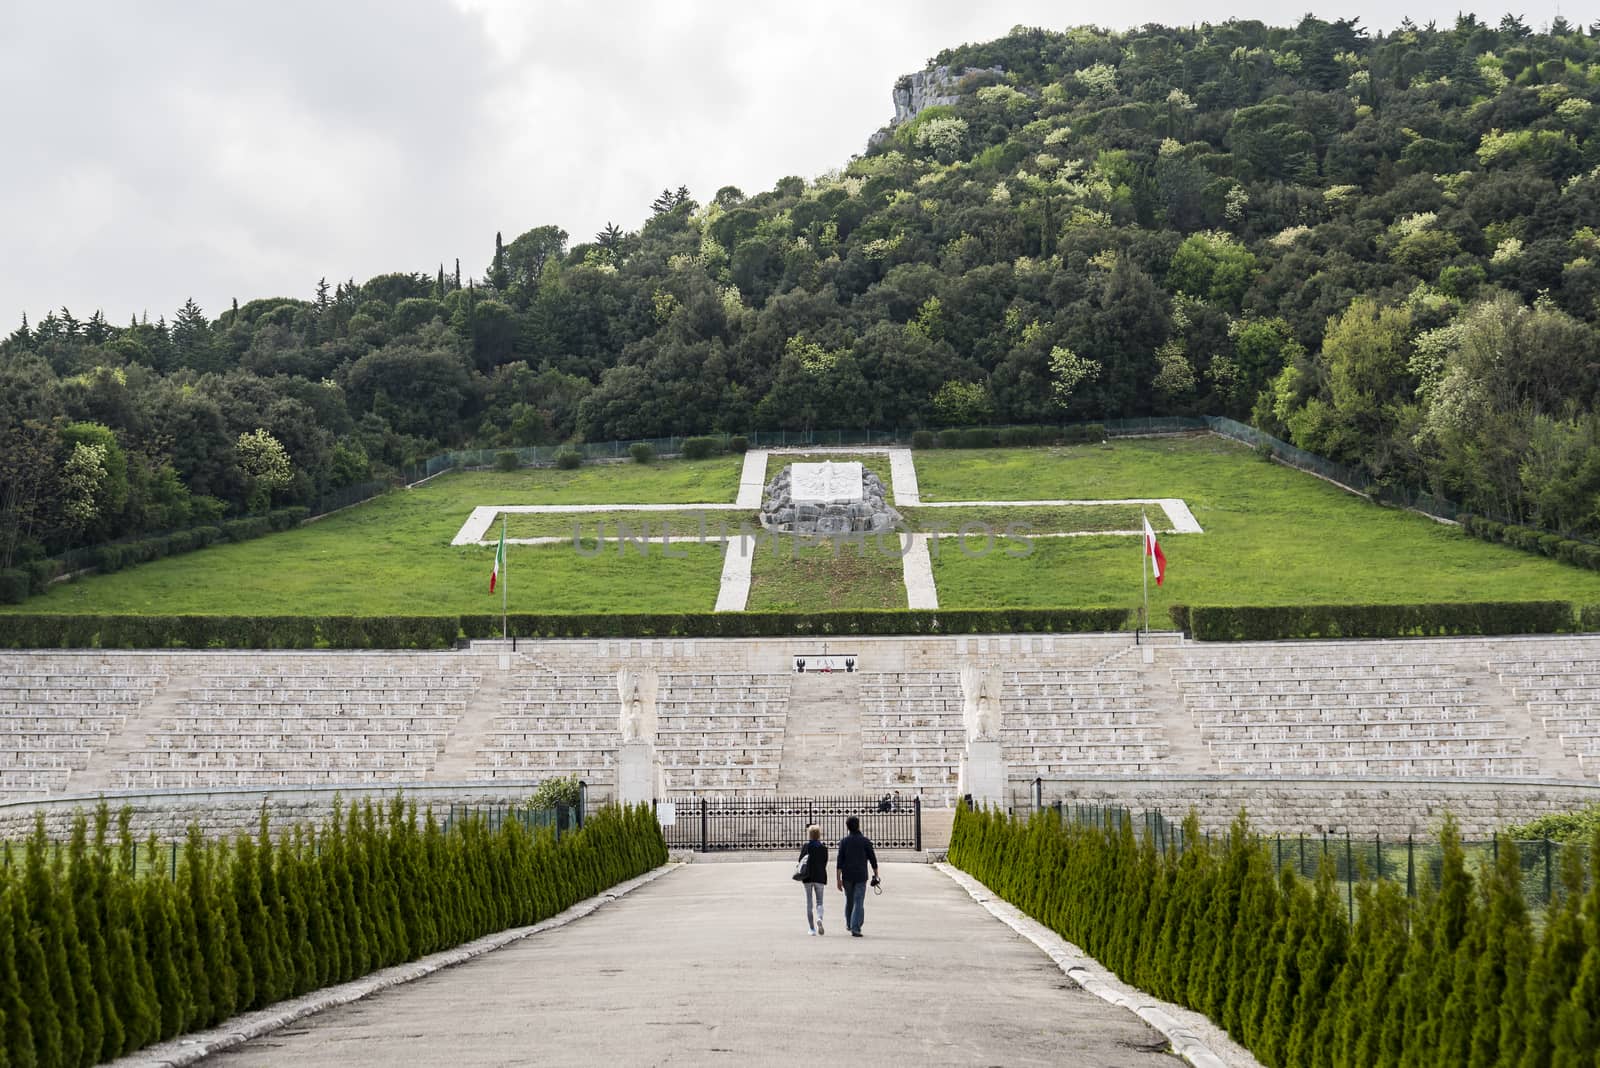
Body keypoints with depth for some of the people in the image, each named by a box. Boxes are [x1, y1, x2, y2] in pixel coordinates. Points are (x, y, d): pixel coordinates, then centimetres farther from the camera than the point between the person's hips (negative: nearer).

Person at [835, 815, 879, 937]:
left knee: (849, 900, 20)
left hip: (847, 877, 2)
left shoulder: (844, 841, 0)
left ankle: (849, 924, 32)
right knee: (858, 902, -3)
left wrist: (838, 879, -3)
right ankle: (855, 928, -12)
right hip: (861, 876, -2)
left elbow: (839, 861, -4)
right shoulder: (865, 841, -3)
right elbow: (872, 859, -1)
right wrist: (875, 874, 11)